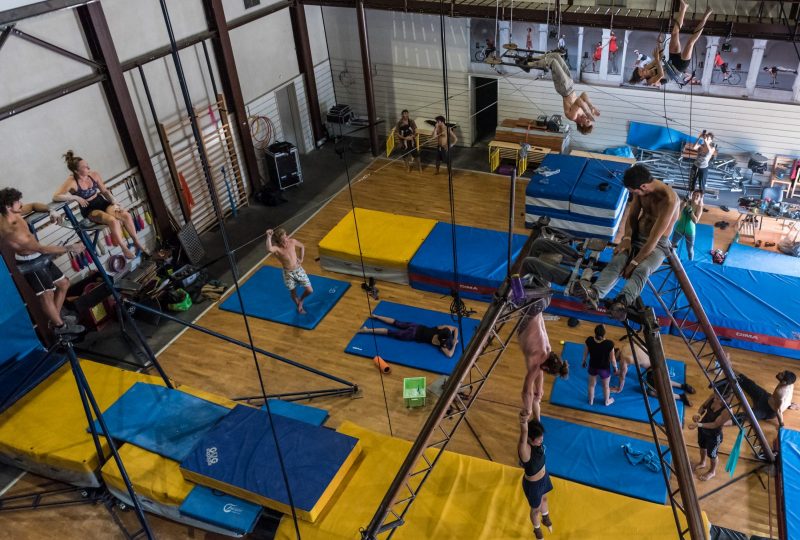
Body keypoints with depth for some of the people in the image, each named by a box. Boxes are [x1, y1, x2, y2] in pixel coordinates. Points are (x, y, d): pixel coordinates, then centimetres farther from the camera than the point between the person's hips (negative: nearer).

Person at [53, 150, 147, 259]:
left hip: (102, 202, 5)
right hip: (89, 210, -5)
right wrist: (76, 197, -25)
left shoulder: (94, 174, -2)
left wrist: (114, 202, -10)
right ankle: (124, 249, -19)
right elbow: (55, 197, -23)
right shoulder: (71, 182, -17)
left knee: (126, 215, -21)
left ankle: (137, 243, -6)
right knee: (113, 220, -33)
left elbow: (105, 191, 6)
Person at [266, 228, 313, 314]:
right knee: (293, 293, 14)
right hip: (288, 273, -3)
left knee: (309, 290, 1)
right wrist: (269, 237, -47)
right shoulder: (277, 248, -24)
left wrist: (301, 259, 7)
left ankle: (301, 300, 34)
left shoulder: (292, 241, -11)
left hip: (299, 270, 3)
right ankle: (299, 306, 45)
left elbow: (302, 246, 11)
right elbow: (269, 249, -51)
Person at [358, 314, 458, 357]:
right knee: (392, 333, -1)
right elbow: (449, 354, -29)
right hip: (413, 335, -6)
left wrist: (455, 339, -3)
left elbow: (455, 328, 9)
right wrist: (454, 344, -18)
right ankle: (368, 330, 1)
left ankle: (376, 316, 32)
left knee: (397, 323, 21)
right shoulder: (439, 342, -25)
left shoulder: (444, 328, -8)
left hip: (417, 327, 6)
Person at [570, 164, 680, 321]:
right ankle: (594, 293, -55)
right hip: (636, 236, 5)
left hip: (658, 244, -5)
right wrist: (627, 238, -12)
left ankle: (622, 302, -65)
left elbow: (654, 238, -27)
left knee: (642, 270, -37)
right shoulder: (641, 189, -5)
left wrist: (634, 262, -25)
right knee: (615, 262, -27)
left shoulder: (669, 199, -26)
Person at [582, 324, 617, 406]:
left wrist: (584, 361, 14)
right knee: (606, 386, 27)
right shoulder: (609, 344, -33)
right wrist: (615, 367, 1)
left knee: (592, 384, 28)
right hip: (604, 369, -2)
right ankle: (607, 401, 52)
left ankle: (591, 400, 51)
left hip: (592, 367, 2)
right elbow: (612, 359, -19)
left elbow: (586, 353, -6)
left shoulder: (589, 340, -25)